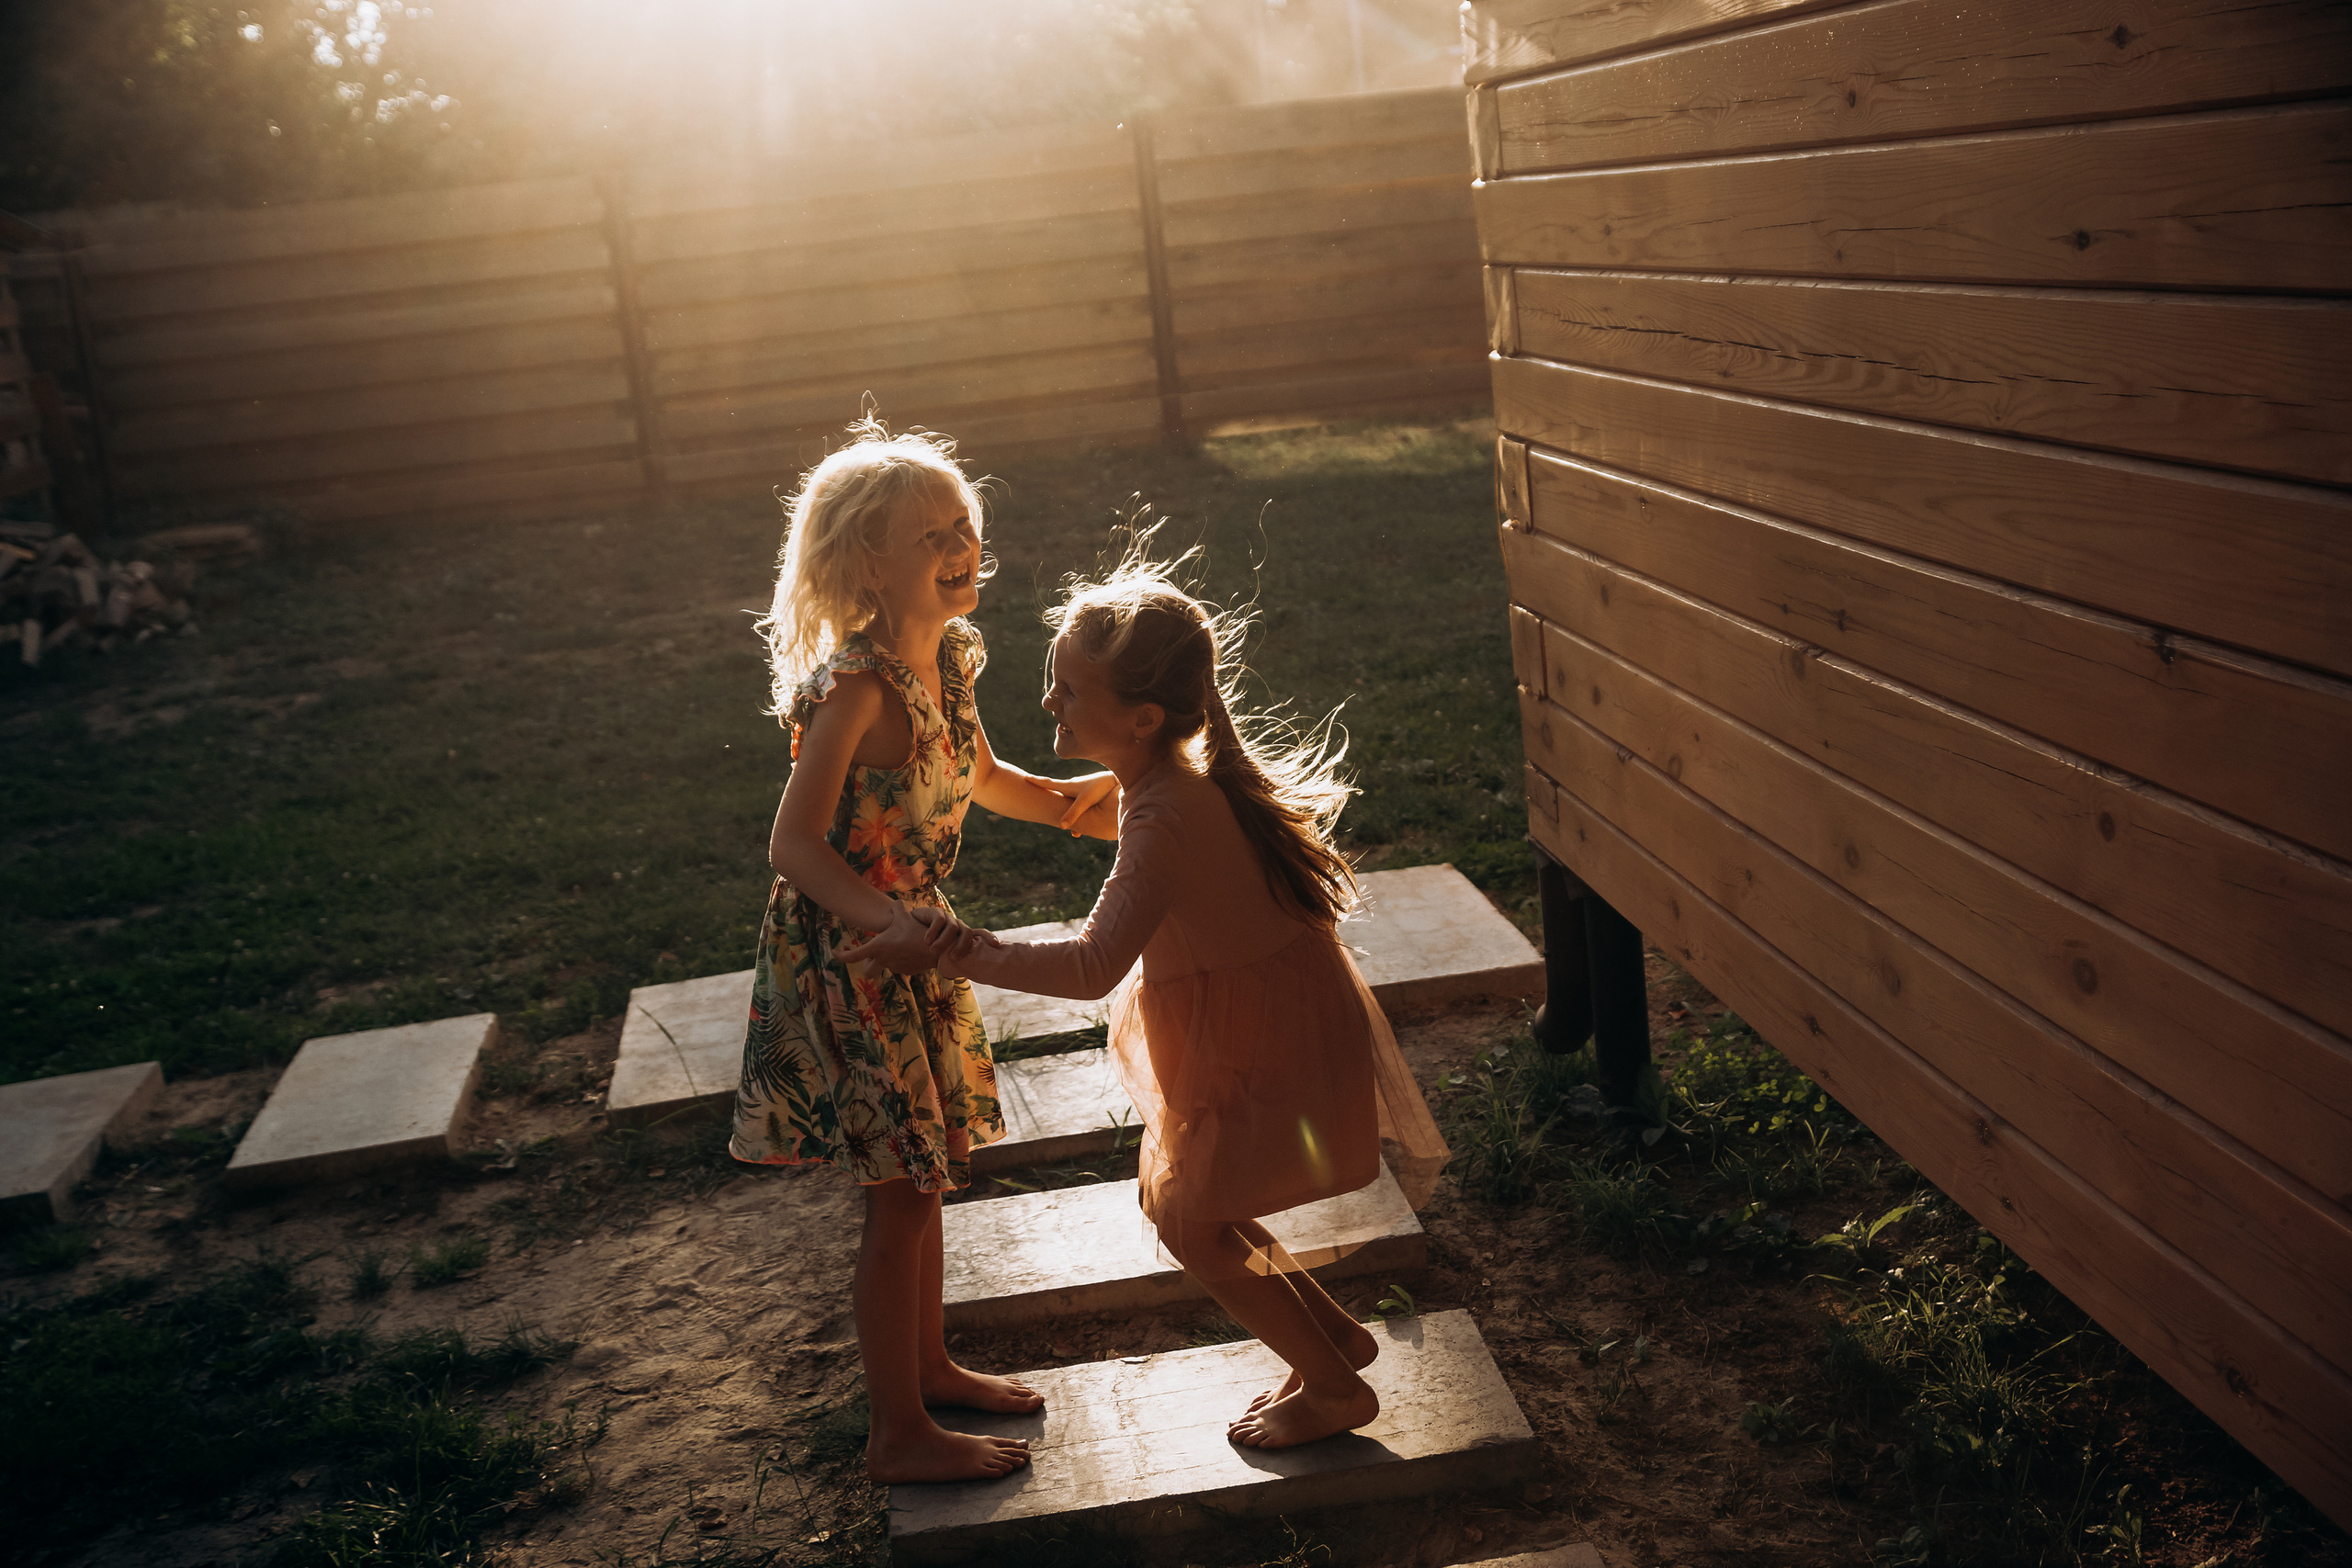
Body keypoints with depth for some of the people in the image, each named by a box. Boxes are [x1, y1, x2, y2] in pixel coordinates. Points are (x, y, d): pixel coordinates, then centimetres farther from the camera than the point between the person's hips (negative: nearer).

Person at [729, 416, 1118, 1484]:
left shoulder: (948, 658, 1)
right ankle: (898, 1434, 16)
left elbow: (982, 777, 20)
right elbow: (795, 844, -27)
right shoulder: (857, 687, -25)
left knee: (923, 1171, 21)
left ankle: (926, 1364, 40)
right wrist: (889, 927, -40)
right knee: (899, 1191, 1)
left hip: (908, 945, 8)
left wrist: (1082, 806, 15)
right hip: (840, 957, -8)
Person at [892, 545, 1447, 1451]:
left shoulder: (1163, 823, -32)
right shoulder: (1180, 770, -3)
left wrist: (962, 956, -35)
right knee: (1168, 1198, 19)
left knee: (1192, 1224, 5)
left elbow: (1092, 967, -40)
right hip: (1246, 1027, 10)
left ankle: (1334, 1389, 22)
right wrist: (1114, 782, 22)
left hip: (1266, 1045, -9)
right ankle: (1336, 1335, 32)